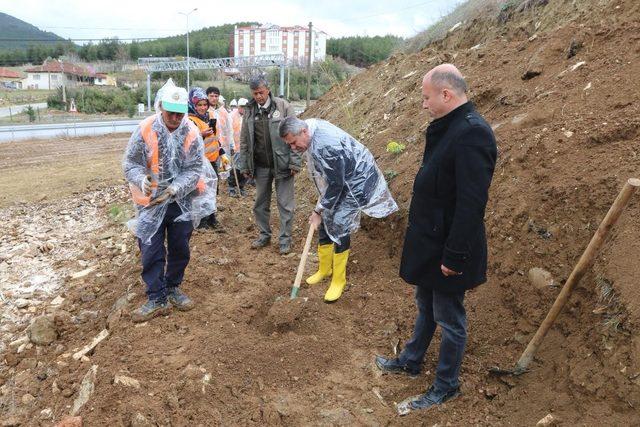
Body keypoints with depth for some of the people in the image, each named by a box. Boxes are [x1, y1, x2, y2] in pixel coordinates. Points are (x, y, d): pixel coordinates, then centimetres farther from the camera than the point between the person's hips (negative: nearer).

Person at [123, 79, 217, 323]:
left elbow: (194, 169, -11)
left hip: (182, 202, 2)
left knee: (180, 248, 12)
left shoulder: (192, 133, -12)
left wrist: (174, 189, -26)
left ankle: (173, 288, 32)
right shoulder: (144, 130, -15)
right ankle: (157, 299, 12)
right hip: (150, 202, -1)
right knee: (151, 251, 0)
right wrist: (142, 180, -30)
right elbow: (130, 163, -8)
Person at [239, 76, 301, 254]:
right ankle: (264, 235, 30)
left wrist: (295, 162, -11)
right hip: (261, 166, 4)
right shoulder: (249, 111, 5)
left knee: (285, 204, 3)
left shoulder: (283, 106, -6)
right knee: (260, 204, 13)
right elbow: (244, 141, 10)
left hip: (281, 164, -4)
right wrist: (245, 166, 8)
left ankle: (285, 239, 16)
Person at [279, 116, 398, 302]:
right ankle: (324, 269, 29)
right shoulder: (308, 127, -7)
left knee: (339, 226, -10)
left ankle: (339, 280, 6)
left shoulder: (326, 145, -36)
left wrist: (318, 211, -19)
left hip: (354, 181, -9)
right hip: (334, 181, 9)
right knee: (324, 223, 11)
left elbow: (336, 184, -28)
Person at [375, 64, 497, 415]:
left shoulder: (472, 133, -25)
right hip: (429, 241, 10)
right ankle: (411, 361, 45)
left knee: (449, 319, 10)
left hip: (446, 248, -9)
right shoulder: (446, 127, 7)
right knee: (425, 307, 25)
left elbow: (471, 204, -27)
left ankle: (446, 386, 30)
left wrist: (453, 256, -23)